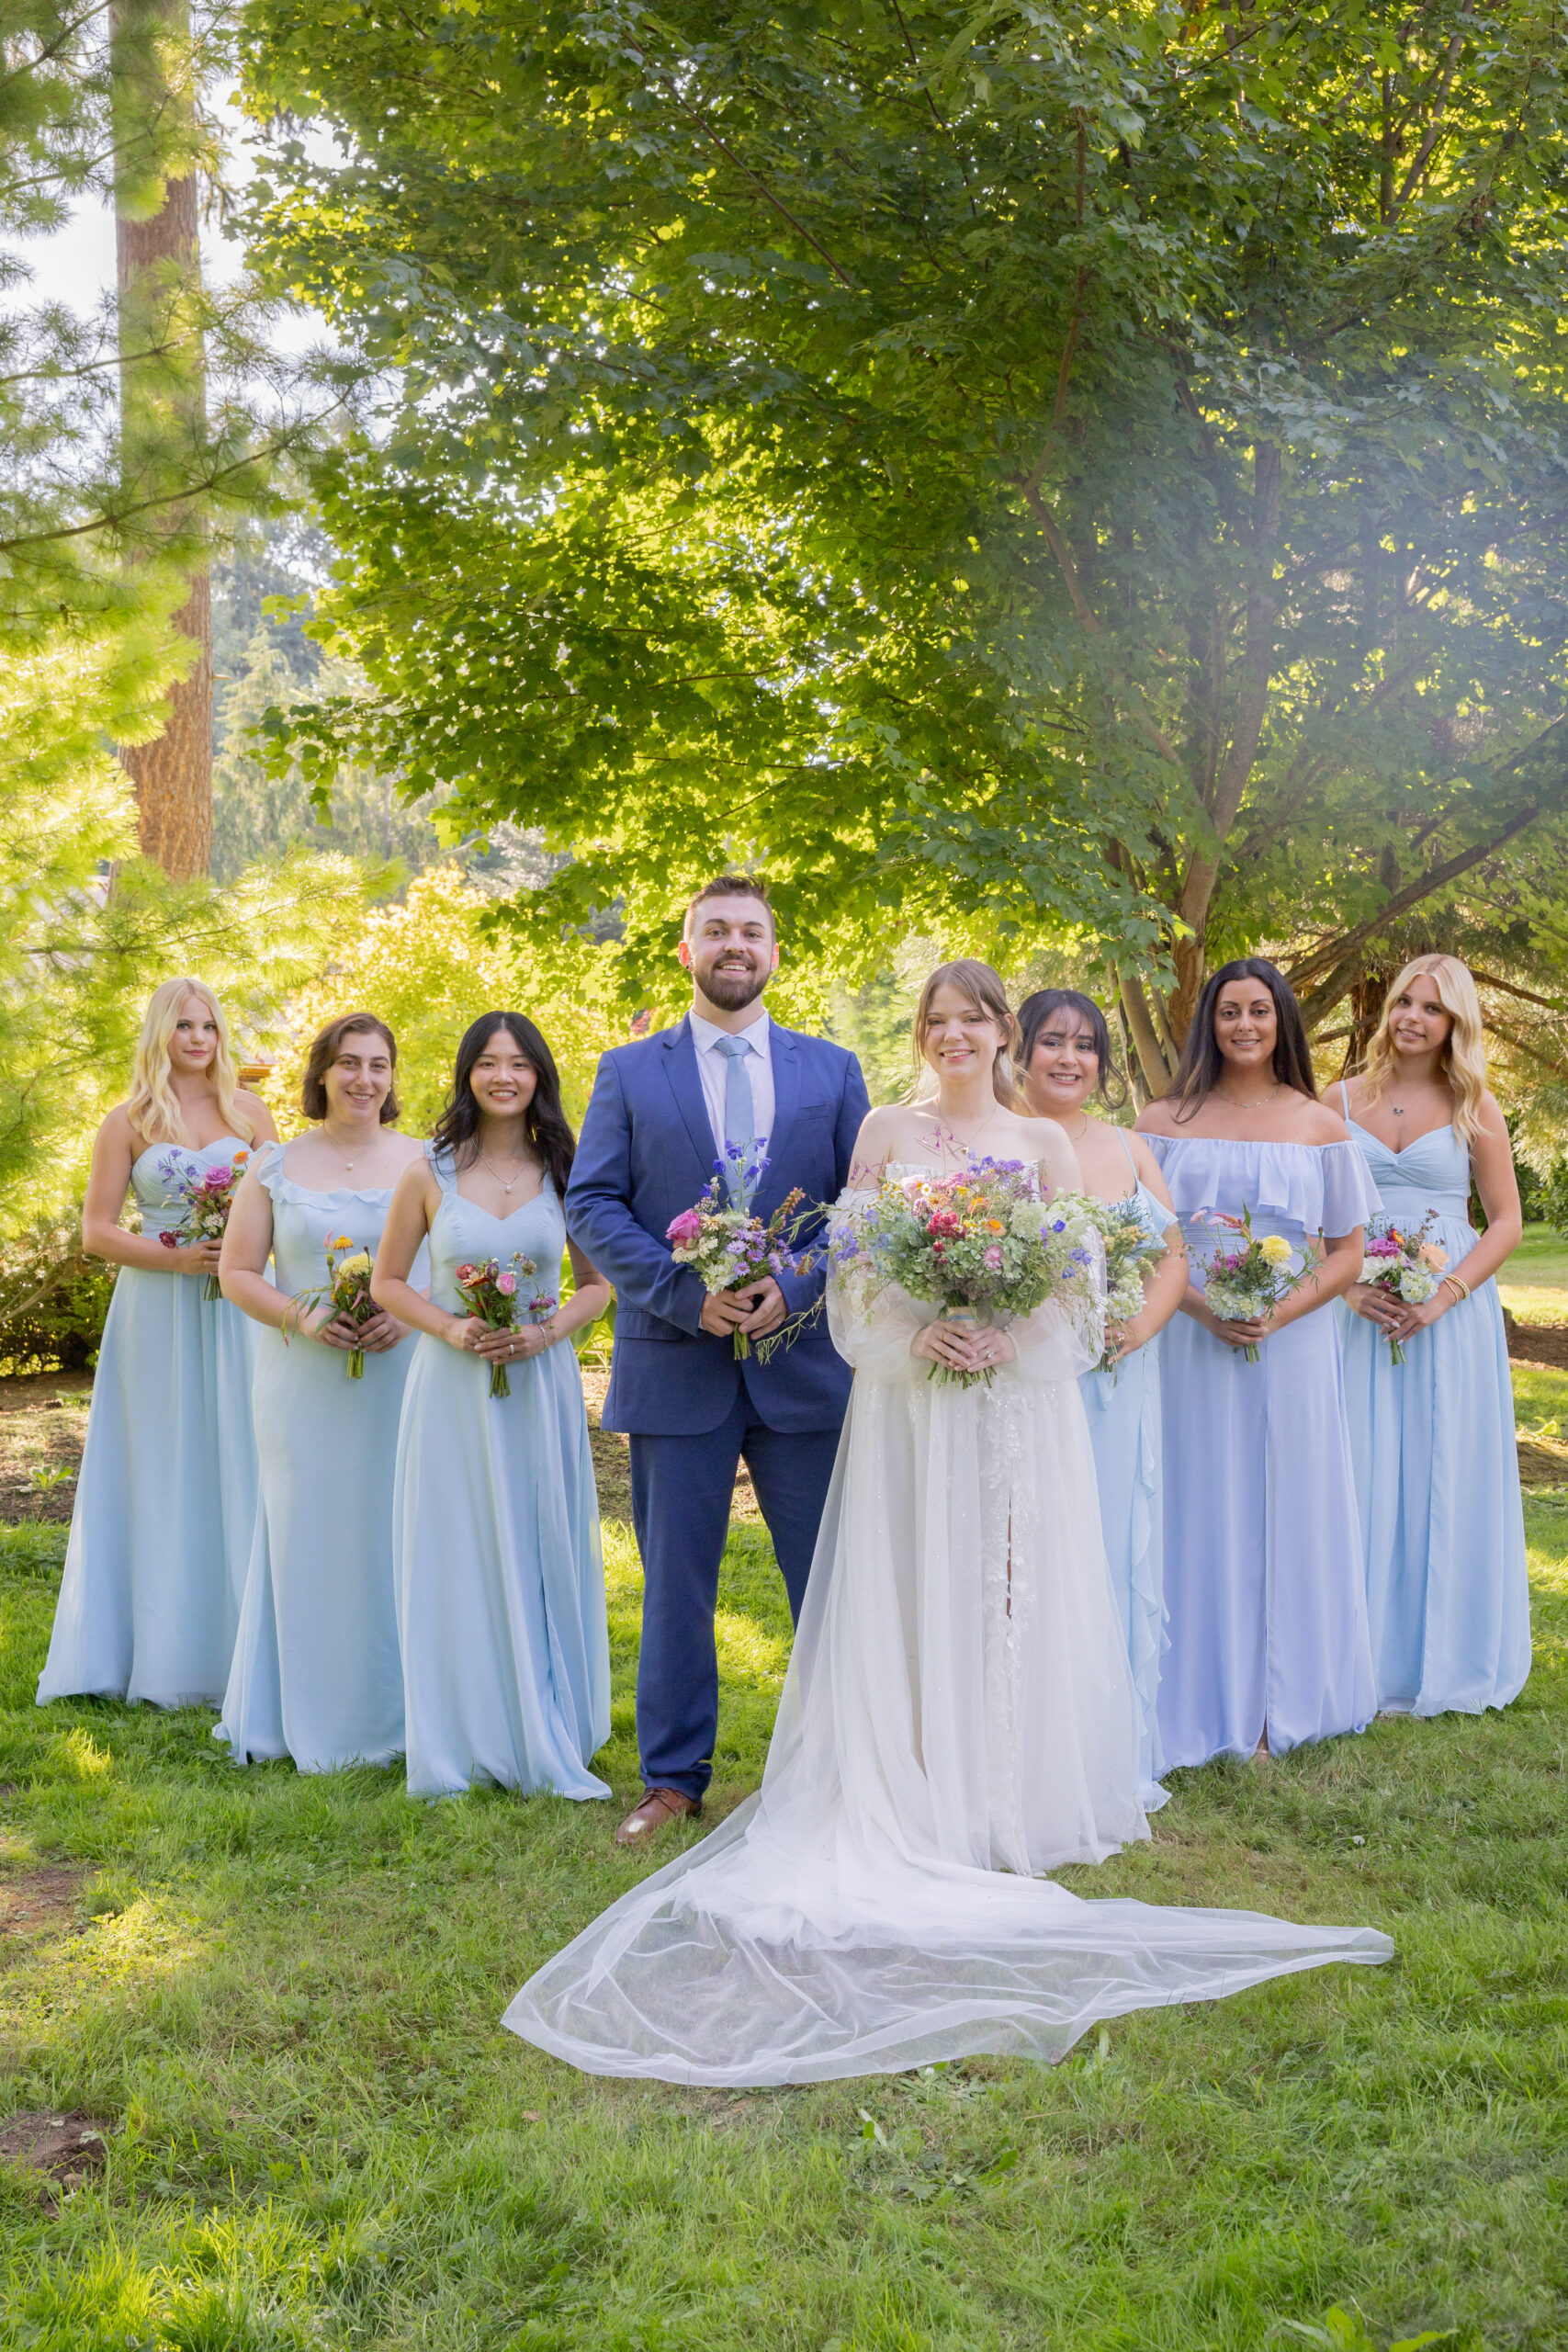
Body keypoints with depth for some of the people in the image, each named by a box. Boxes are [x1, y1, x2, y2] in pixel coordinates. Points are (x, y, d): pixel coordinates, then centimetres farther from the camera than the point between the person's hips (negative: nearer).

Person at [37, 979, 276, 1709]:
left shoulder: (248, 1112, 8)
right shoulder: (127, 1122, 4)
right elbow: (96, 1231, 0)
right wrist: (177, 1258, -14)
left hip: (238, 1311, 1)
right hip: (156, 1316, -1)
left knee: (236, 1467, 2)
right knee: (162, 1476, 3)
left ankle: (238, 1646, 11)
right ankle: (164, 1652, 11)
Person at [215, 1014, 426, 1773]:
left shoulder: (425, 1163, 5)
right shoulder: (276, 1167, 5)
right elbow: (237, 1272, 5)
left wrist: (409, 1315, -14)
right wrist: (299, 1315, -12)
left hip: (403, 1377, 0)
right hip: (306, 1384, 0)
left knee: (393, 1532, 2)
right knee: (310, 1532, 4)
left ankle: (393, 1711, 15)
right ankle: (314, 1717, 15)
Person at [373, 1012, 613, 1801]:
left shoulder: (565, 1171, 3)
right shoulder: (428, 1174, 0)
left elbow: (599, 1283, 8)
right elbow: (387, 1282, 6)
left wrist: (549, 1331, -10)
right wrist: (450, 1328, -11)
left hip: (541, 1382, 1)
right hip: (452, 1385, -1)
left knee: (541, 1555, 6)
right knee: (458, 1557, 4)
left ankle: (544, 1741, 19)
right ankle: (460, 1746, 16)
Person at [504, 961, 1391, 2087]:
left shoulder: (1044, 1141, 8)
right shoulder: (886, 1133, 8)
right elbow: (853, 1267, 3)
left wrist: (1009, 1331, -15)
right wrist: (917, 1329, -15)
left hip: (1020, 1398, 1)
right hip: (908, 1396, -1)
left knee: (1015, 1590, 1)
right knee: (911, 1598, 0)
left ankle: (1013, 1801, 9)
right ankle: (920, 1809, 6)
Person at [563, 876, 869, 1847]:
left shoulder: (833, 1070, 8)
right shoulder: (629, 1072, 6)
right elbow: (591, 1206, -1)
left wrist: (794, 1288, -12)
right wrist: (685, 1292, -14)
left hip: (804, 1360, 1)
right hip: (675, 1363, -1)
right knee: (676, 1585, 8)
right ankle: (674, 1777, 21)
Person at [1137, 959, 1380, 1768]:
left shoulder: (1320, 1125, 6)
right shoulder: (1163, 1123, 4)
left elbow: (1347, 1253, 5)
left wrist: (1281, 1311, -11)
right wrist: (1200, 1305, -13)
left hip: (1291, 1346, 1)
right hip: (1191, 1344, 0)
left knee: (1285, 1514, 6)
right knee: (1199, 1517, 2)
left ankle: (1278, 1700, 18)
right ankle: (1205, 1703, 12)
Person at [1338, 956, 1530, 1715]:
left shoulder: (1473, 1107, 2)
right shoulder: (1343, 1101, 6)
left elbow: (1506, 1220, 1)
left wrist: (1443, 1296, -11)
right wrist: (1349, 1290, -9)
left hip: (1451, 1311, -1)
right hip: (1362, 1310, 1)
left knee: (1446, 1477, 3)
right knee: (1364, 1479, 2)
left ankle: (1446, 1658, 17)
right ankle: (1368, 1660, 12)